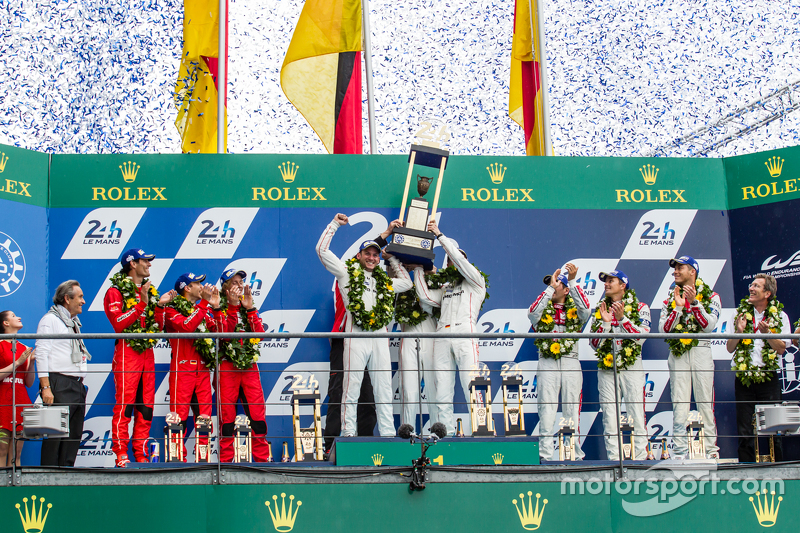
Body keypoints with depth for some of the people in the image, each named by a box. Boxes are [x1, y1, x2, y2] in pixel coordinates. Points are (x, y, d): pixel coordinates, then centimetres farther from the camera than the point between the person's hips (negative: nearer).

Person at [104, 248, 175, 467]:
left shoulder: (149, 290, 19)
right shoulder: (116, 291, 0)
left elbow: (158, 327, 16)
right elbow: (119, 323, -15)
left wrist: (160, 305, 2)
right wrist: (142, 303, -17)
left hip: (147, 352, 7)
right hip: (127, 352, -6)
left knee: (146, 407, 5)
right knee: (124, 405, -9)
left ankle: (141, 453, 11)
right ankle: (121, 454, -5)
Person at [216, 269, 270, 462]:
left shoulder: (250, 309, 15)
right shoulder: (219, 309, 4)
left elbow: (260, 333, -1)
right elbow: (224, 332, -15)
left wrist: (249, 308, -8)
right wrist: (233, 306, -16)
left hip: (250, 366, 3)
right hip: (227, 366, -3)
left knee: (258, 413, 0)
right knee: (227, 415, -1)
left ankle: (262, 458, 7)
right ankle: (225, 459, 7)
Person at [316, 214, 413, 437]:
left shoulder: (384, 281, 23)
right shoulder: (347, 272, 11)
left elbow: (407, 283, 35)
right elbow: (322, 250, 7)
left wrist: (392, 259, 31)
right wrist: (335, 224, 12)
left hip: (380, 336, 4)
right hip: (356, 335, -4)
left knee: (384, 387, 4)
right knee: (352, 385, -4)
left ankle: (388, 433, 8)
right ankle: (348, 432, 0)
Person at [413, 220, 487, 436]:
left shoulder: (476, 282, 15)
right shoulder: (445, 288, 29)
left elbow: (459, 258, 3)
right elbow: (426, 297, 13)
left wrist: (439, 235, 7)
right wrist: (418, 269, 18)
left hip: (465, 335, -5)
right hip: (442, 337, 5)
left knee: (472, 391, -14)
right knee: (443, 394, -2)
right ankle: (447, 435, -1)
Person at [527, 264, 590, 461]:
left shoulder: (574, 309, 11)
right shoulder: (543, 309, 12)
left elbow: (585, 308, -12)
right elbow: (532, 313, -11)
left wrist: (572, 281, -18)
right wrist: (550, 287, -13)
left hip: (571, 362, 0)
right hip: (547, 363, 0)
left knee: (572, 411, 2)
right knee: (546, 411, -3)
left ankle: (575, 455, 7)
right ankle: (545, 456, -1)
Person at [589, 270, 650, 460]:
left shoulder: (640, 307, 5)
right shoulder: (599, 310, 13)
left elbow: (641, 337, -9)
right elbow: (594, 344, 5)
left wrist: (622, 318, -18)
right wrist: (605, 322, -7)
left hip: (631, 368, -3)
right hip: (607, 370, 3)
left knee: (637, 417, -6)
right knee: (609, 420, 1)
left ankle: (641, 458, -1)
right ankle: (614, 460, 6)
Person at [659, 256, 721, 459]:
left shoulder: (711, 296, 8)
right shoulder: (670, 300, 14)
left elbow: (709, 325, -7)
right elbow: (663, 329, 1)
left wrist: (694, 302, -14)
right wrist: (678, 307, -9)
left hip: (701, 352, -2)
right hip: (678, 354, 2)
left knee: (705, 403, -3)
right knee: (679, 404, -1)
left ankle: (712, 450, 2)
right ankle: (680, 452, 1)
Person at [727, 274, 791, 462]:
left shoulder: (779, 316, 4)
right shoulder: (741, 313, 9)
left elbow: (781, 348, -4)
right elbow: (730, 348, 6)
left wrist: (766, 332, -17)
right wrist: (739, 331, -11)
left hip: (769, 377, -2)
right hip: (743, 378, 2)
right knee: (745, 431, 3)